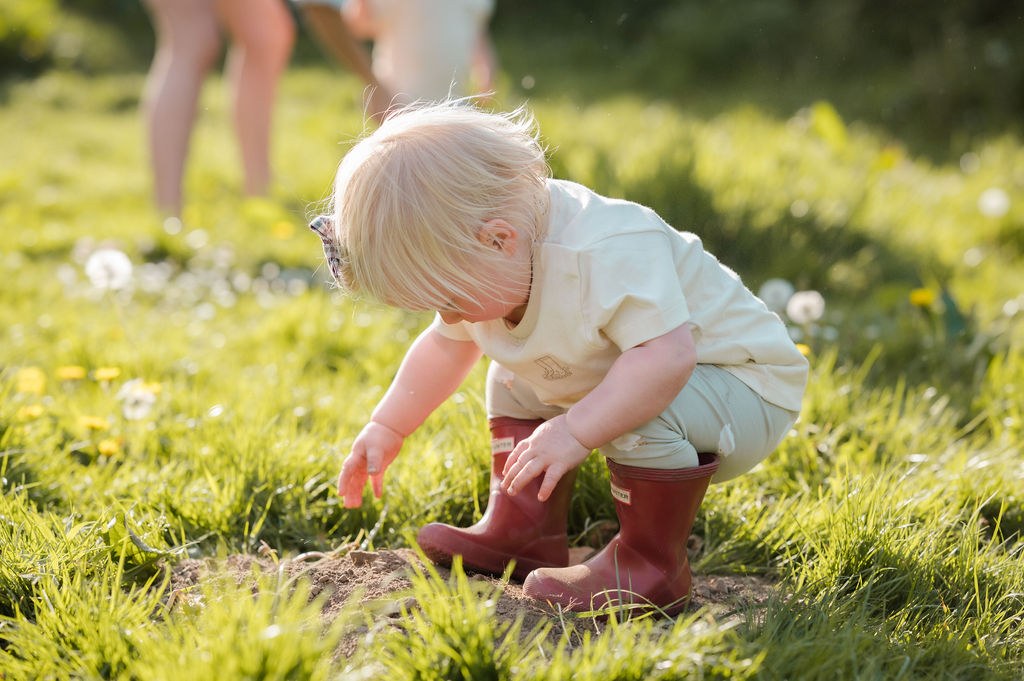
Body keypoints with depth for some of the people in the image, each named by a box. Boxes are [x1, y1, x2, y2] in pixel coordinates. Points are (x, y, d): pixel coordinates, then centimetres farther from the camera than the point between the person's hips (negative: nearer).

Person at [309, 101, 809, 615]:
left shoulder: (609, 254, -37)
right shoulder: (490, 269, -7)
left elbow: (666, 355, -47)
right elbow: (447, 346, 10)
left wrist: (575, 432, -46)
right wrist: (386, 429, 10)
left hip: (748, 395, -9)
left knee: (644, 408, -37)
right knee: (514, 381, 13)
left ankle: (650, 564, -19)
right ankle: (525, 533, 14)